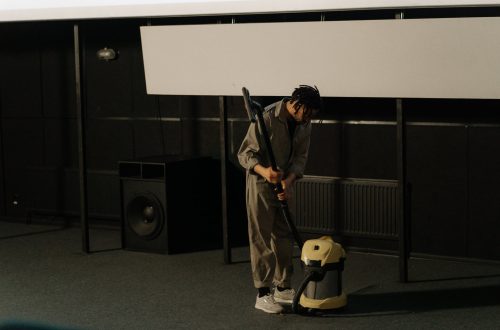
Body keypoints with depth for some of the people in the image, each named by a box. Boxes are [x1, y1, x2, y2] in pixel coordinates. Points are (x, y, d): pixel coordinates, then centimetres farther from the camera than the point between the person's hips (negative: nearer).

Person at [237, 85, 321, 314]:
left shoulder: (304, 125, -2)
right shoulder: (267, 118, -23)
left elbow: (300, 157, 1)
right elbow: (245, 153, -20)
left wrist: (289, 181, -15)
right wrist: (264, 171, -37)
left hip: (284, 185, 7)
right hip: (261, 183, -7)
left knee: (284, 238, 12)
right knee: (261, 240, -5)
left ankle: (282, 288, 23)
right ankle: (263, 295, -2)